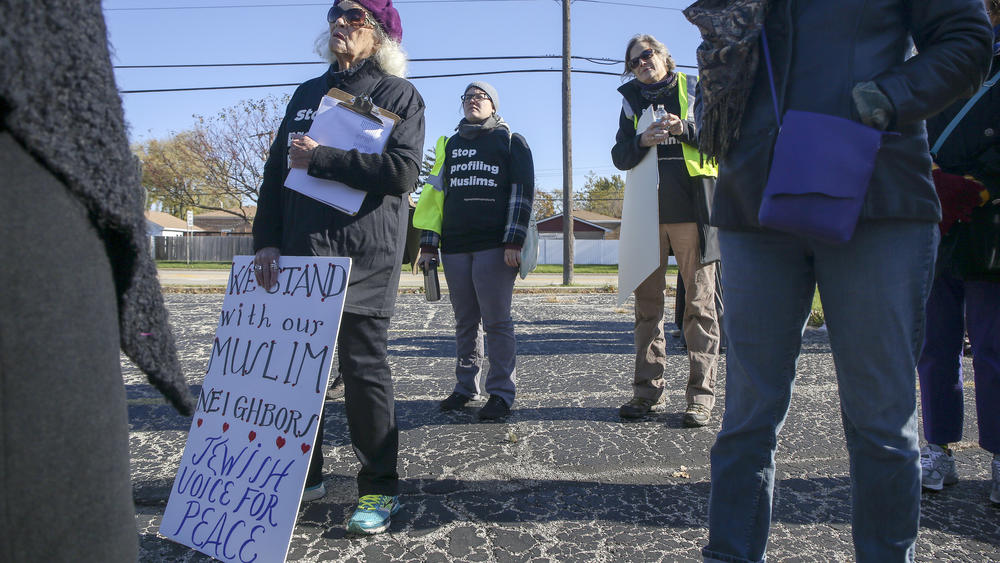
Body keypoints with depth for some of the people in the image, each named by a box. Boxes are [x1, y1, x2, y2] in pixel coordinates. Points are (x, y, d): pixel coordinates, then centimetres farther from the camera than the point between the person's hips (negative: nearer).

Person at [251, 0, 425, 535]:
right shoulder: (307, 93, 20)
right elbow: (275, 169, 15)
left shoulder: (398, 94, 3)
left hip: (364, 254, -5)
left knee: (363, 366, -3)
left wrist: (321, 158, -13)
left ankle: (379, 488, 8)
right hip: (300, 250, 6)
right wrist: (266, 240, 4)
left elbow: (401, 171, -13)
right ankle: (304, 475, 23)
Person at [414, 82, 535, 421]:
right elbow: (436, 194, 17)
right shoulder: (450, 145, 20)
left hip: (495, 247, -4)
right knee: (465, 322, 9)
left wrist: (513, 241, -11)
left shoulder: (510, 142, 7)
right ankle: (466, 386, 19)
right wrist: (428, 244, 9)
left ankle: (501, 392, 3)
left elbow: (522, 192, -1)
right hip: (454, 247, 4)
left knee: (495, 321, -5)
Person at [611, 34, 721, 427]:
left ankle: (701, 394, 0)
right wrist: (642, 141, -9)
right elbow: (620, 157, 11)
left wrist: (683, 128, -13)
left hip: (691, 208, -3)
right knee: (647, 302, 3)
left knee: (699, 302, -3)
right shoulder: (632, 101, 20)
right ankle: (649, 391, 9)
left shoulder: (694, 89, 12)